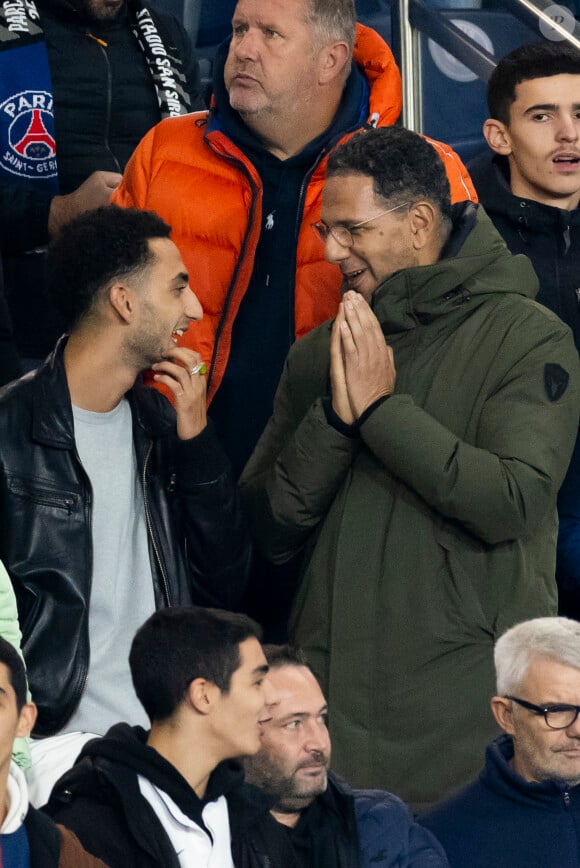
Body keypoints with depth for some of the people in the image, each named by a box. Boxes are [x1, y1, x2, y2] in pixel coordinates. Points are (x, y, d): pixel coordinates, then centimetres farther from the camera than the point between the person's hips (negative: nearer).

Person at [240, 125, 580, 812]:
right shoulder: (318, 354, 10)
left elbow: (513, 503, -18)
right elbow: (270, 532, 5)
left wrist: (381, 407, -13)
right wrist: (335, 416, -10)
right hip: (333, 700, 4)